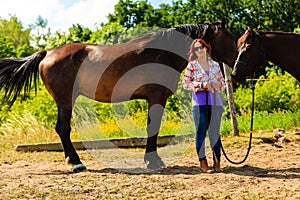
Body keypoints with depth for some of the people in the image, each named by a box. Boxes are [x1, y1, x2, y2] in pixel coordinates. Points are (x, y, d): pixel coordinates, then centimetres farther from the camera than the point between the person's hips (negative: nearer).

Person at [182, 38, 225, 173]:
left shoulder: (215, 65, 13)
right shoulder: (191, 66, 4)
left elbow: (223, 83, 19)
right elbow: (185, 83, -1)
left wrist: (219, 84, -4)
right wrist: (202, 85, -12)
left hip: (214, 101, 3)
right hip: (199, 102, -3)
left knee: (215, 133, 4)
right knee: (201, 132, -2)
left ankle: (217, 163, 9)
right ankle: (203, 163, 3)